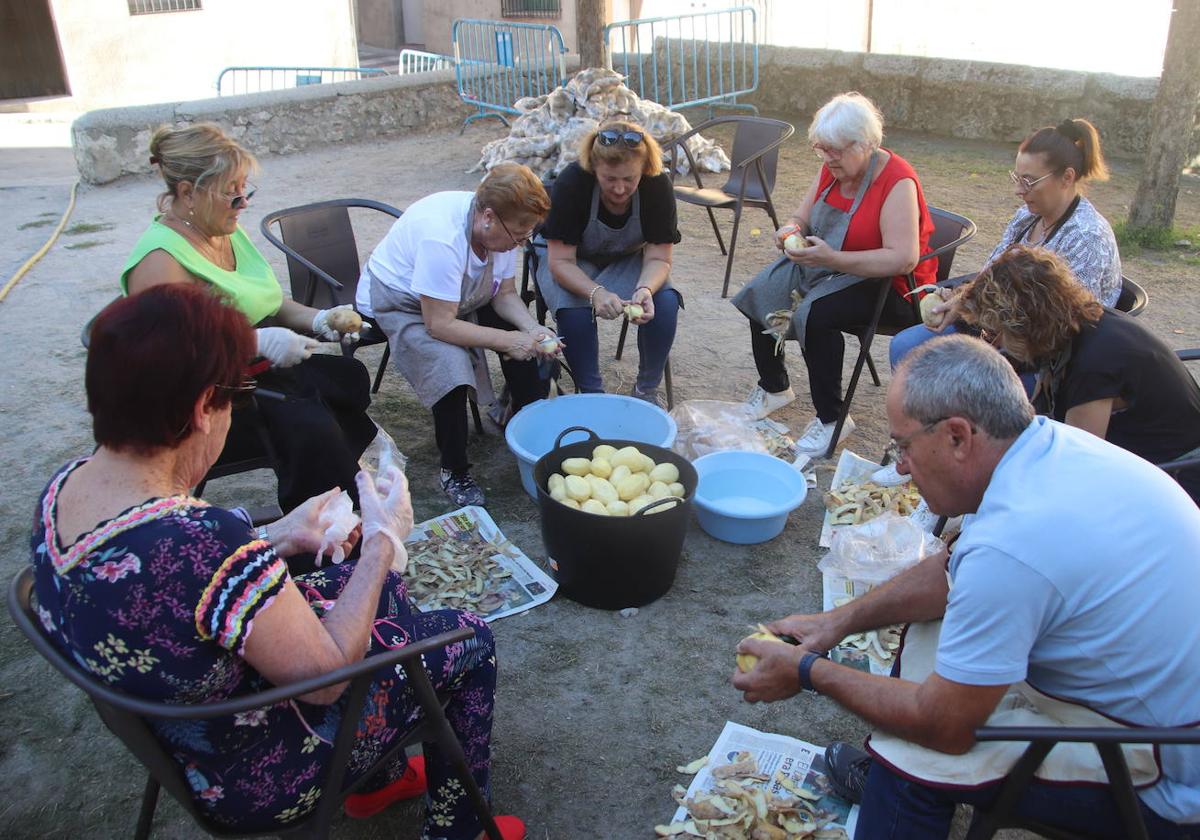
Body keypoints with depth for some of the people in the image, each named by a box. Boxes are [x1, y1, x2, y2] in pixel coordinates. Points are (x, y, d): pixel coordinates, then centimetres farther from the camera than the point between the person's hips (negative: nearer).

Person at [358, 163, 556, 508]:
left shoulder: (502, 227, -16)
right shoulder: (442, 237, -39)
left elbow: (505, 294, -6)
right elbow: (440, 325, -36)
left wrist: (533, 330, -24)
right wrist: (507, 341, -34)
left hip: (464, 298, 7)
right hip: (397, 302, -7)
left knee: (532, 344, -12)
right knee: (450, 366, -32)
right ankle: (454, 472, -14)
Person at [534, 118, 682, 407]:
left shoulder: (657, 185, -23)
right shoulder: (571, 183, -28)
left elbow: (658, 258, -18)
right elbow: (560, 261, -26)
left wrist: (645, 290, -41)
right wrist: (596, 292, -45)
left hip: (629, 261, 2)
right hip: (573, 262, -2)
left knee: (665, 302, -26)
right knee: (574, 310, -33)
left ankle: (647, 389, -6)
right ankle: (591, 393, -12)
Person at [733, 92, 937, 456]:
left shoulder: (898, 182, -22)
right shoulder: (832, 169, 2)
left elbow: (903, 260, -31)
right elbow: (802, 218, 12)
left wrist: (832, 258, -37)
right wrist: (792, 230, -14)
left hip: (888, 285, -8)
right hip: (824, 265, 8)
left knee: (816, 313, -32)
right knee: (761, 292, -8)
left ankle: (831, 418, -16)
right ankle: (774, 388, 12)